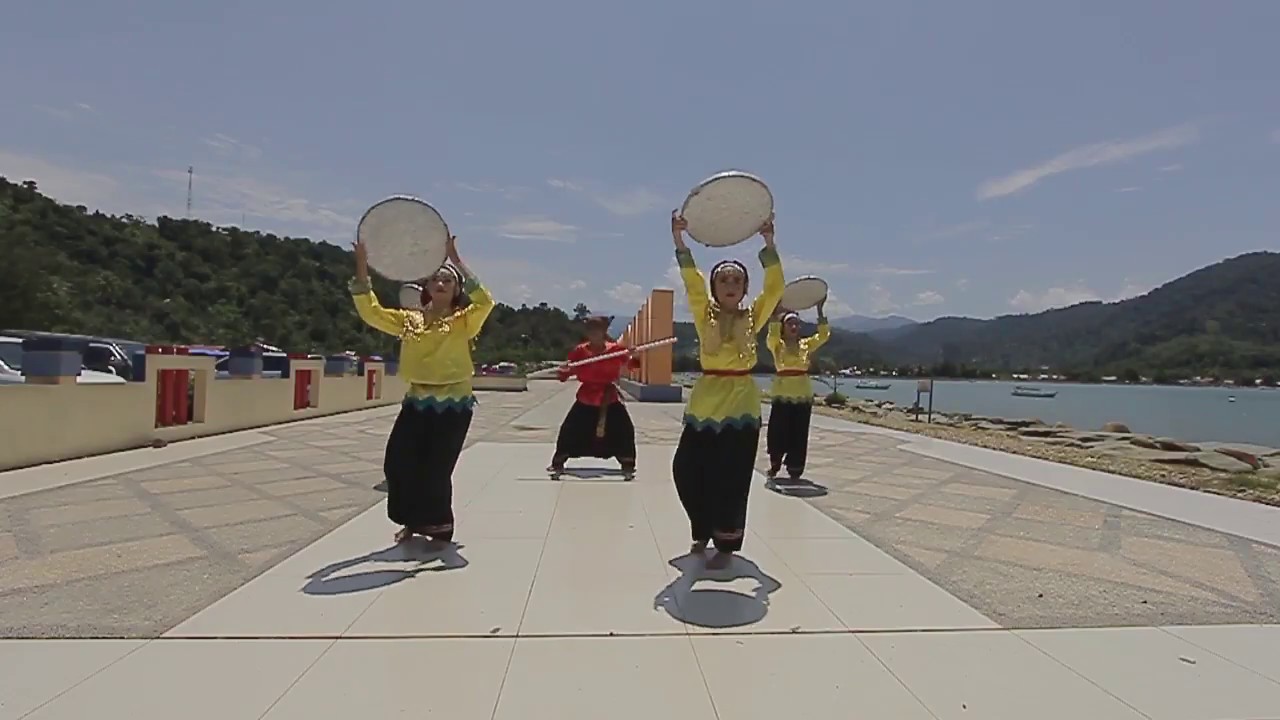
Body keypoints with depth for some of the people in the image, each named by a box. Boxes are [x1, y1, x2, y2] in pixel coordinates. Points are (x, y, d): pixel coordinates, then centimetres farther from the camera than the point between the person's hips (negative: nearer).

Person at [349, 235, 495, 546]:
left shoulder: (463, 321, -3)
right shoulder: (409, 319, 8)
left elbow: (485, 302, -22)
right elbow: (370, 311, 0)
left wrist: (457, 261, -24)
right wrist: (362, 267, -11)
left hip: (453, 404, -4)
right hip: (417, 401, 4)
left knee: (437, 469, 0)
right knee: (398, 463, 1)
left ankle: (440, 527, 24)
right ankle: (413, 521, 26)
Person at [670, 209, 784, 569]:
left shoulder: (753, 318, 4)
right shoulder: (705, 315, 3)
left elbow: (775, 287, -7)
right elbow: (692, 283, -11)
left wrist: (768, 243, -14)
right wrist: (680, 241, -23)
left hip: (741, 403, -1)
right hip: (705, 402, 1)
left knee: (732, 479, 0)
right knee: (687, 470, 1)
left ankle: (726, 545, 17)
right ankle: (703, 532, 27)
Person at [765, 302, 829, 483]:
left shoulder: (806, 344, 7)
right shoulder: (777, 345, -1)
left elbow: (824, 334, -4)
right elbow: (773, 332, -21)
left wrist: (820, 310, -11)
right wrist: (777, 310, -26)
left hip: (803, 396, 2)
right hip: (782, 395, -2)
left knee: (799, 436, 5)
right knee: (778, 433, 3)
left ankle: (795, 472, 15)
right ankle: (774, 467, 25)